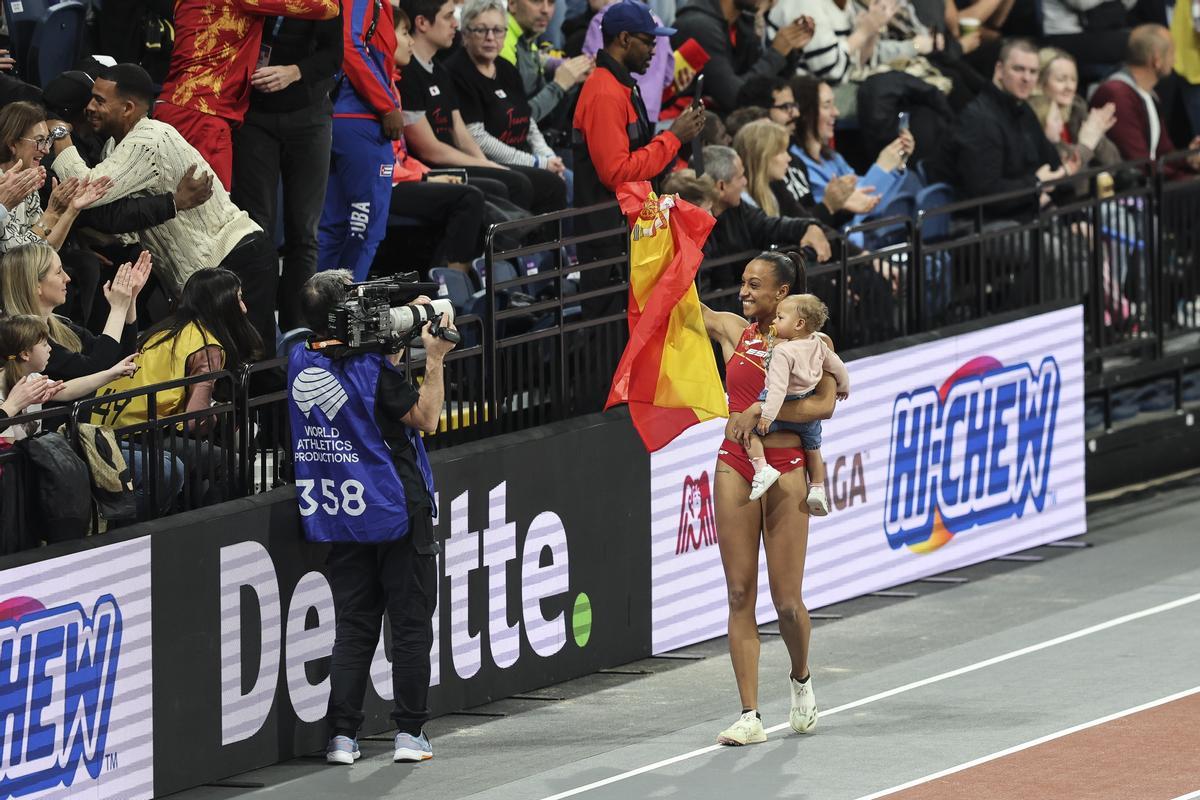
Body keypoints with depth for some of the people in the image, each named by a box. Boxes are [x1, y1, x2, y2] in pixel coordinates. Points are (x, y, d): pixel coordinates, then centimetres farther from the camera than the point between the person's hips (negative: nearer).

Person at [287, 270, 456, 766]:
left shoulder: (300, 363, 2)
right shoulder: (370, 367, -16)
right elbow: (426, 418, -8)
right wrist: (434, 359, -4)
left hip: (338, 518, 6)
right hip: (395, 514, -5)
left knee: (353, 627, 11)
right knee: (411, 624, 5)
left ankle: (341, 735, 5)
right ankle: (409, 733, 4)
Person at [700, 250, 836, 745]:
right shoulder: (733, 331, 9)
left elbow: (825, 405, -12)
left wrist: (762, 410, -19)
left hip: (786, 469, -3)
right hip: (736, 466, 3)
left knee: (787, 600, -1)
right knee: (740, 595, -1)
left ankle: (801, 678, 31)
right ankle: (750, 715, -1)